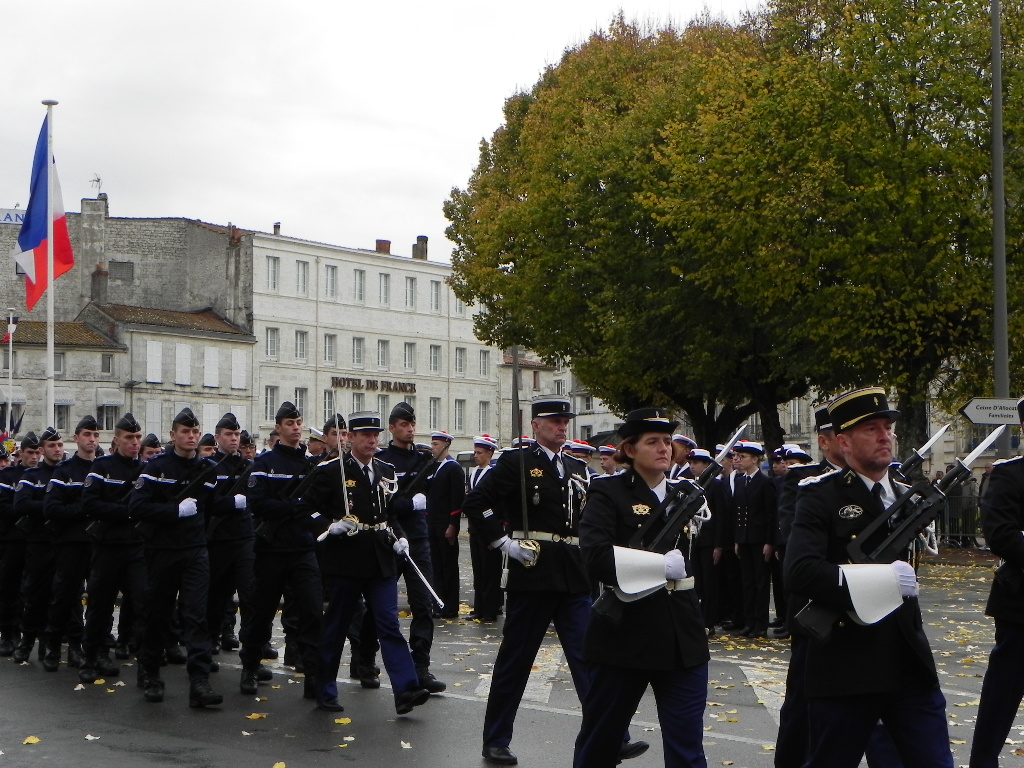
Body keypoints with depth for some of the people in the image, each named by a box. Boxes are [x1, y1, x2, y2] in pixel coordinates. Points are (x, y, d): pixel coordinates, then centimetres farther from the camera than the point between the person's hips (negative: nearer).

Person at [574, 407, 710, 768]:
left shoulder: (685, 493, 13)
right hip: (624, 635, -4)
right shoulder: (607, 494, -5)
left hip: (683, 638, 4)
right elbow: (596, 560, -21)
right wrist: (662, 565, -20)